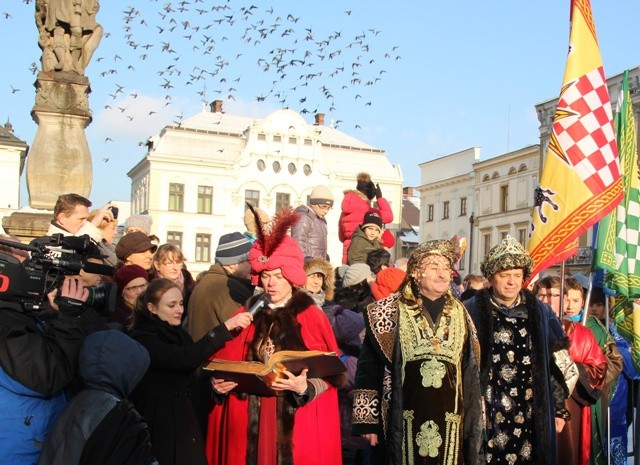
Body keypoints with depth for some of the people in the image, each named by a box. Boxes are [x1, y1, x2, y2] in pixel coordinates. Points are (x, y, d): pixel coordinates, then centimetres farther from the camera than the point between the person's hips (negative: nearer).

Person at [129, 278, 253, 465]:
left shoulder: (179, 334, 11)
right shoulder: (143, 339, -13)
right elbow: (186, 359, -28)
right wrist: (226, 327, -30)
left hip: (186, 424, 7)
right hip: (161, 427, -7)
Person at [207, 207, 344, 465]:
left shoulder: (312, 318, 0)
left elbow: (329, 375, -5)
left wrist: (304, 388, -22)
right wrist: (219, 383, -10)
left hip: (296, 424, -2)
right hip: (249, 420, 3)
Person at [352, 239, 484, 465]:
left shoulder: (460, 315, 9)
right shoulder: (389, 312, -3)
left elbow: (471, 371, 13)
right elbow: (369, 367, -4)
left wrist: (473, 422, 12)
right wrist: (367, 419, -6)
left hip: (450, 424, 3)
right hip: (404, 422, -3)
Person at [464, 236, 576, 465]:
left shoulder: (540, 313, 7)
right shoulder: (472, 312, -5)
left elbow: (560, 365, 12)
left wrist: (558, 409, 11)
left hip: (530, 419, 3)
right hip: (486, 418, -3)